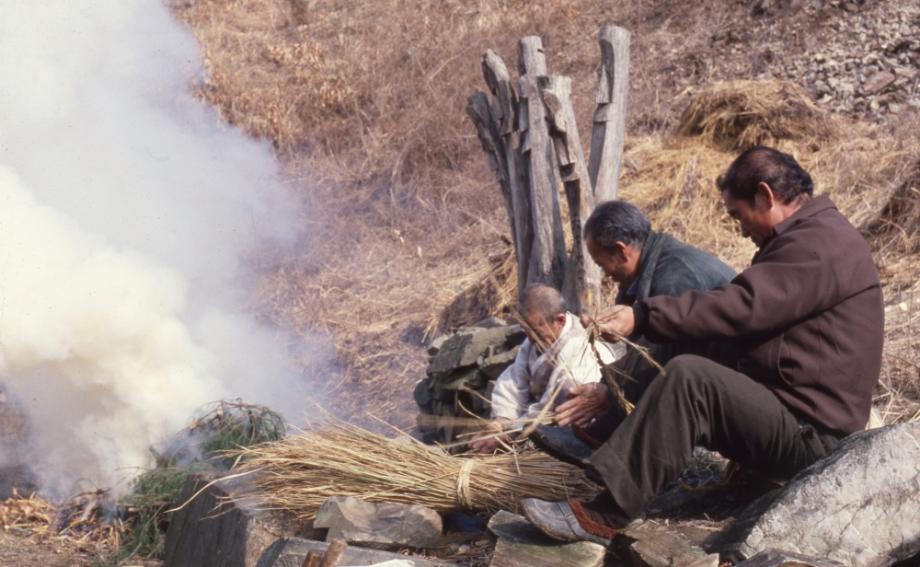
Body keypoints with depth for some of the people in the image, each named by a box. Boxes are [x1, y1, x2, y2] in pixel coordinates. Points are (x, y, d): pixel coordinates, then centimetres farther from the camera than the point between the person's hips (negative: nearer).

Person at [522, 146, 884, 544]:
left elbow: (739, 308, -24)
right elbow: (751, 307, 19)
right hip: (792, 411, 11)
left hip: (810, 433, -11)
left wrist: (642, 317, -22)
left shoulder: (820, 243, -16)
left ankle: (603, 516, -28)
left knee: (690, 377, -27)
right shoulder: (810, 237, 19)